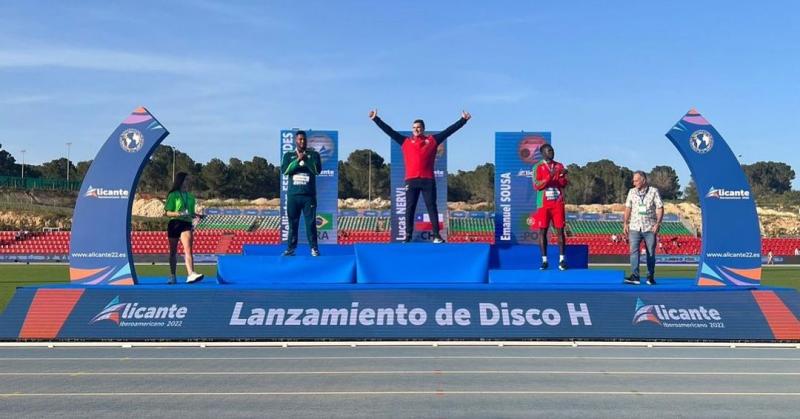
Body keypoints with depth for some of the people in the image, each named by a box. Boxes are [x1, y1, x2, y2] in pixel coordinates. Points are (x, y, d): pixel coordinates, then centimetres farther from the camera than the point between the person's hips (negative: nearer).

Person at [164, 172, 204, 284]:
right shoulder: (173, 195, 0)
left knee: (188, 249, -16)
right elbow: (168, 213, -3)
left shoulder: (190, 196, 13)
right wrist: (179, 214, -20)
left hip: (186, 224, 2)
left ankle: (191, 274, -30)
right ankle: (172, 276, 22)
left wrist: (196, 216, 0)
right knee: (173, 252, 10)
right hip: (174, 224, -2)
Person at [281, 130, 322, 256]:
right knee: (293, 222, 4)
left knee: (310, 222, -4)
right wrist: (297, 160, -14)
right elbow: (284, 170, -5)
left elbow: (317, 170, -7)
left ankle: (314, 248, -2)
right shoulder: (288, 155, 10)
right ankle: (291, 248, 9)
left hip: (309, 195, -1)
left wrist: (306, 159, -13)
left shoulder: (314, 154, 7)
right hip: (293, 195, 1)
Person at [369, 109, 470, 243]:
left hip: (428, 180, -1)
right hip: (411, 180, 1)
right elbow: (389, 130, 12)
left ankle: (436, 235, 1)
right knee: (409, 208, 1)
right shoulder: (405, 141, 12)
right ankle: (408, 236, 4)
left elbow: (449, 130, 11)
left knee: (432, 207, 0)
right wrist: (376, 119, 10)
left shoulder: (432, 140, 10)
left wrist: (463, 120, 8)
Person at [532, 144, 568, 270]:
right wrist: (550, 176, -19)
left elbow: (564, 184, 8)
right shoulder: (537, 167, 1)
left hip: (558, 203, 2)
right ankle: (544, 260, 3)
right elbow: (536, 186, -9)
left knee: (560, 230, -1)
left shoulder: (559, 166, 11)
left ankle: (561, 259, 2)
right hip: (543, 204, -2)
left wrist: (562, 176, -13)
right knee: (542, 230, -2)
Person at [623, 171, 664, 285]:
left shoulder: (653, 191, 1)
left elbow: (660, 208, -2)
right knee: (634, 251, -9)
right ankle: (635, 276, -12)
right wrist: (625, 223, 5)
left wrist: (658, 223, -12)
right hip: (635, 227, 2)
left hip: (650, 228, -2)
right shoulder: (632, 192, 10)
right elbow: (628, 208, 13)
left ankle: (650, 277, 13)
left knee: (651, 253, 3)